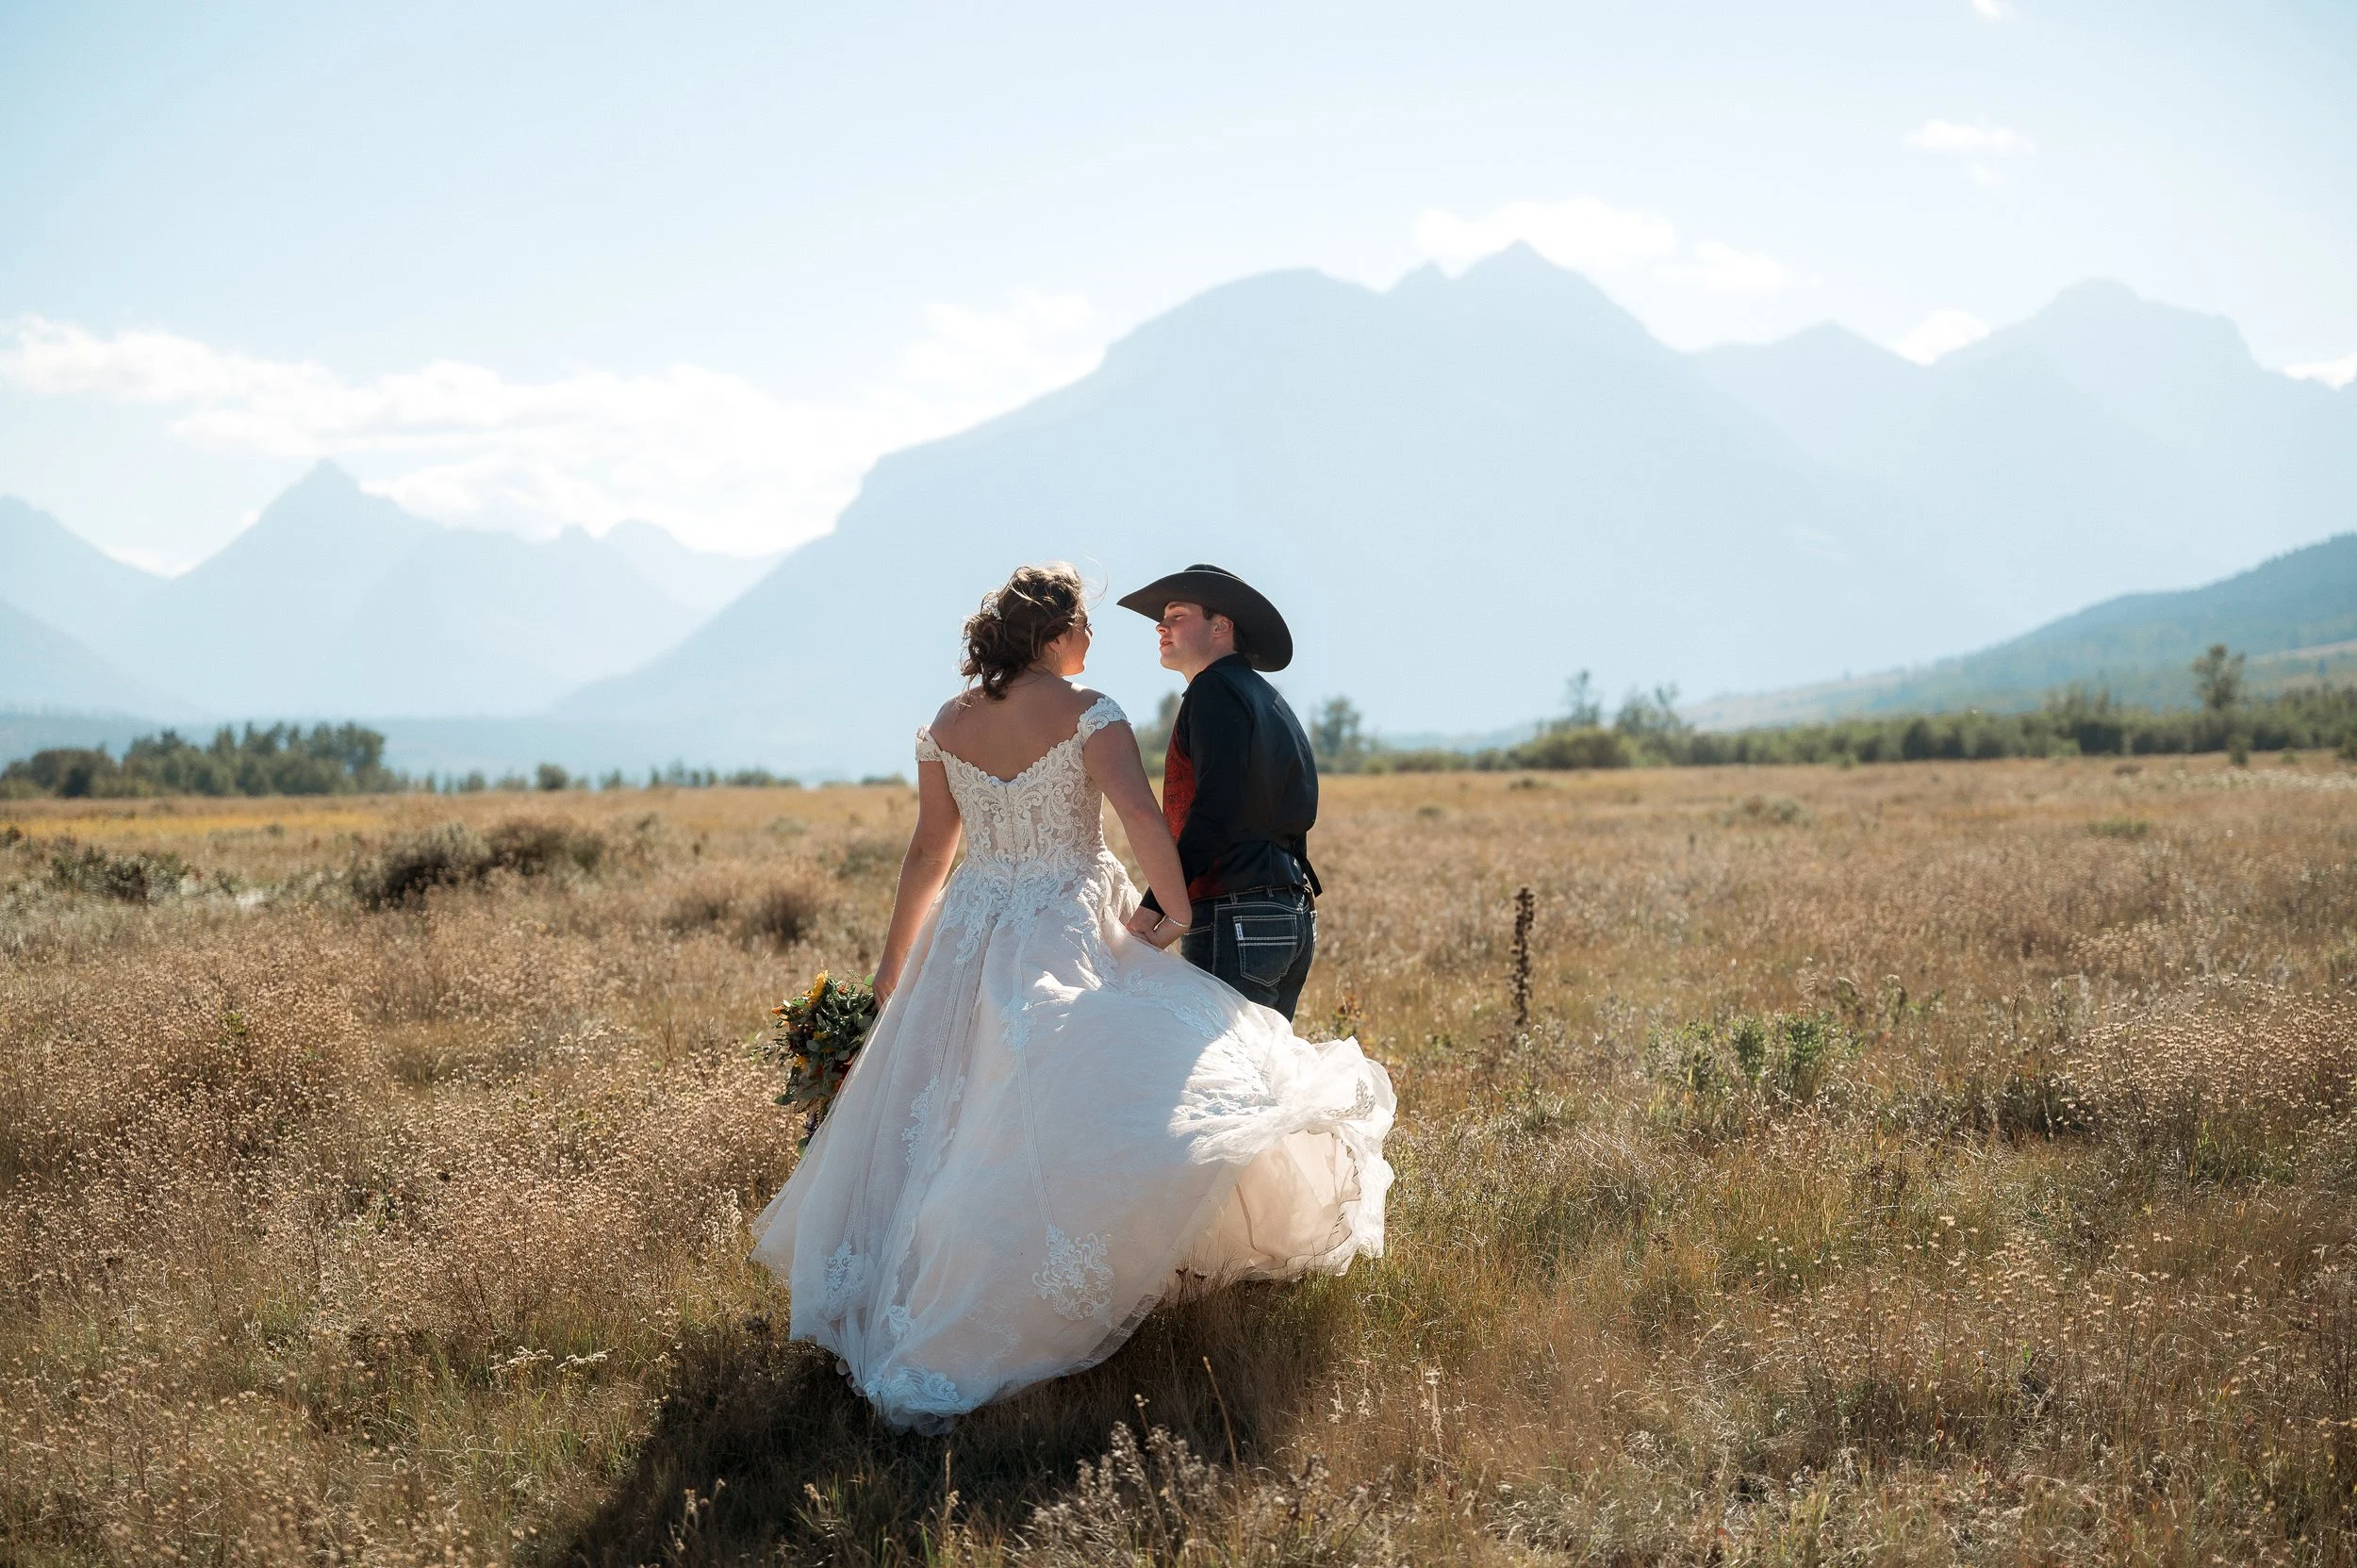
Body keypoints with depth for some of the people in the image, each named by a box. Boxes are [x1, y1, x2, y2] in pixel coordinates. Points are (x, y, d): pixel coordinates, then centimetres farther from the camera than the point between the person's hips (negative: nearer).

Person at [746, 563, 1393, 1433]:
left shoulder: (947, 725, 7)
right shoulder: (1086, 713, -8)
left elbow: (928, 850, 12)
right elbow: (1141, 816, -20)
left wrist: (895, 960, 21)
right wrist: (1175, 907, -6)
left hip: (968, 939, 6)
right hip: (1067, 940, -6)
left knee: (951, 1120, 16)